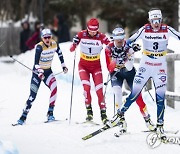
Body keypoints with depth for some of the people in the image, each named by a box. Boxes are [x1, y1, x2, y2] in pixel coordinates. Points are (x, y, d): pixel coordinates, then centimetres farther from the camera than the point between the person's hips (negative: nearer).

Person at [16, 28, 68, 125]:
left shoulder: (54, 44, -7)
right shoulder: (39, 47, -22)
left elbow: (59, 53, 14)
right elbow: (36, 62, -32)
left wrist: (63, 66, 17)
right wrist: (40, 73, -46)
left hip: (48, 71, 3)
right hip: (38, 71, -3)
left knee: (54, 88, -24)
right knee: (33, 95, -6)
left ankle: (50, 113, -17)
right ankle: (23, 116, 9)